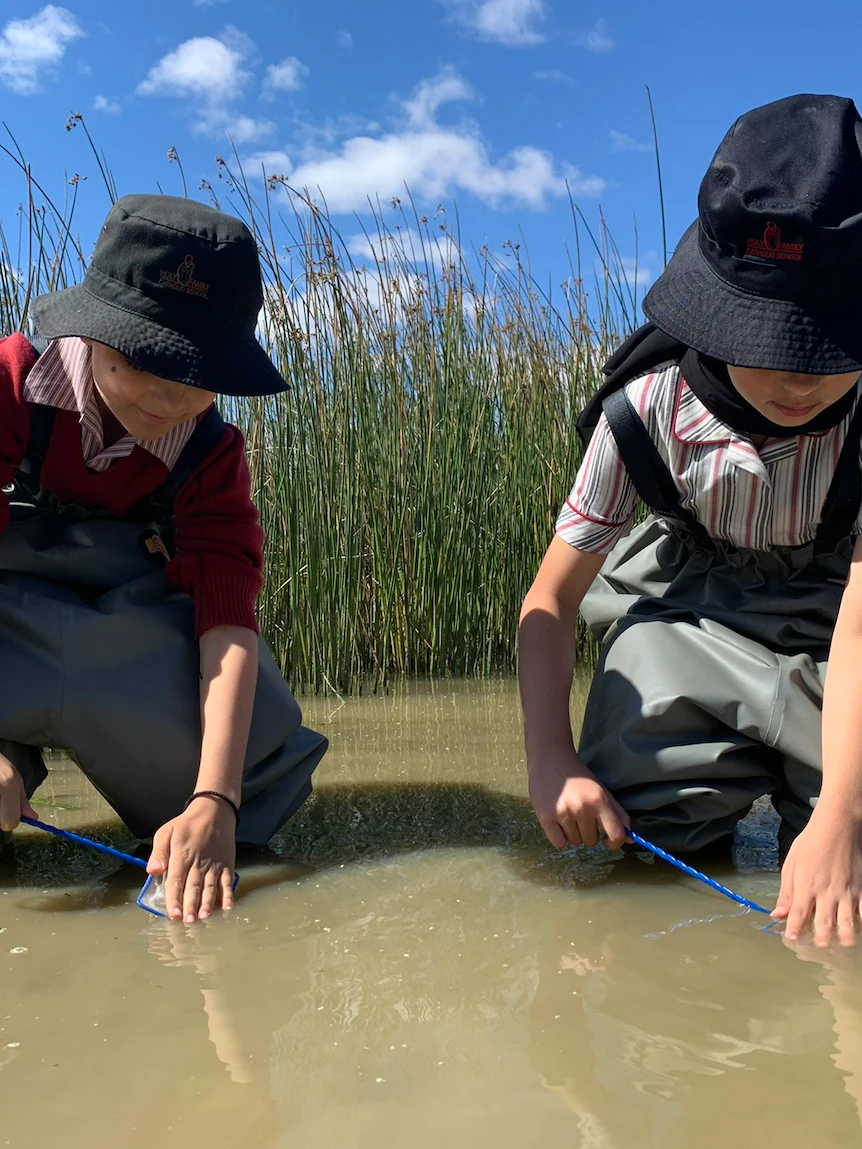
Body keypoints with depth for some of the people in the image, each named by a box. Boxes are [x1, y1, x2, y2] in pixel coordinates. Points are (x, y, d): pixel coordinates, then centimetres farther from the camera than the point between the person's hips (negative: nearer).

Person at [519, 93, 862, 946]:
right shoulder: (648, 411, -23)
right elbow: (551, 600, -17)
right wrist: (550, 758, -30)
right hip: (687, 606, 1)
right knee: (646, 820, -16)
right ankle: (736, 781, 18)